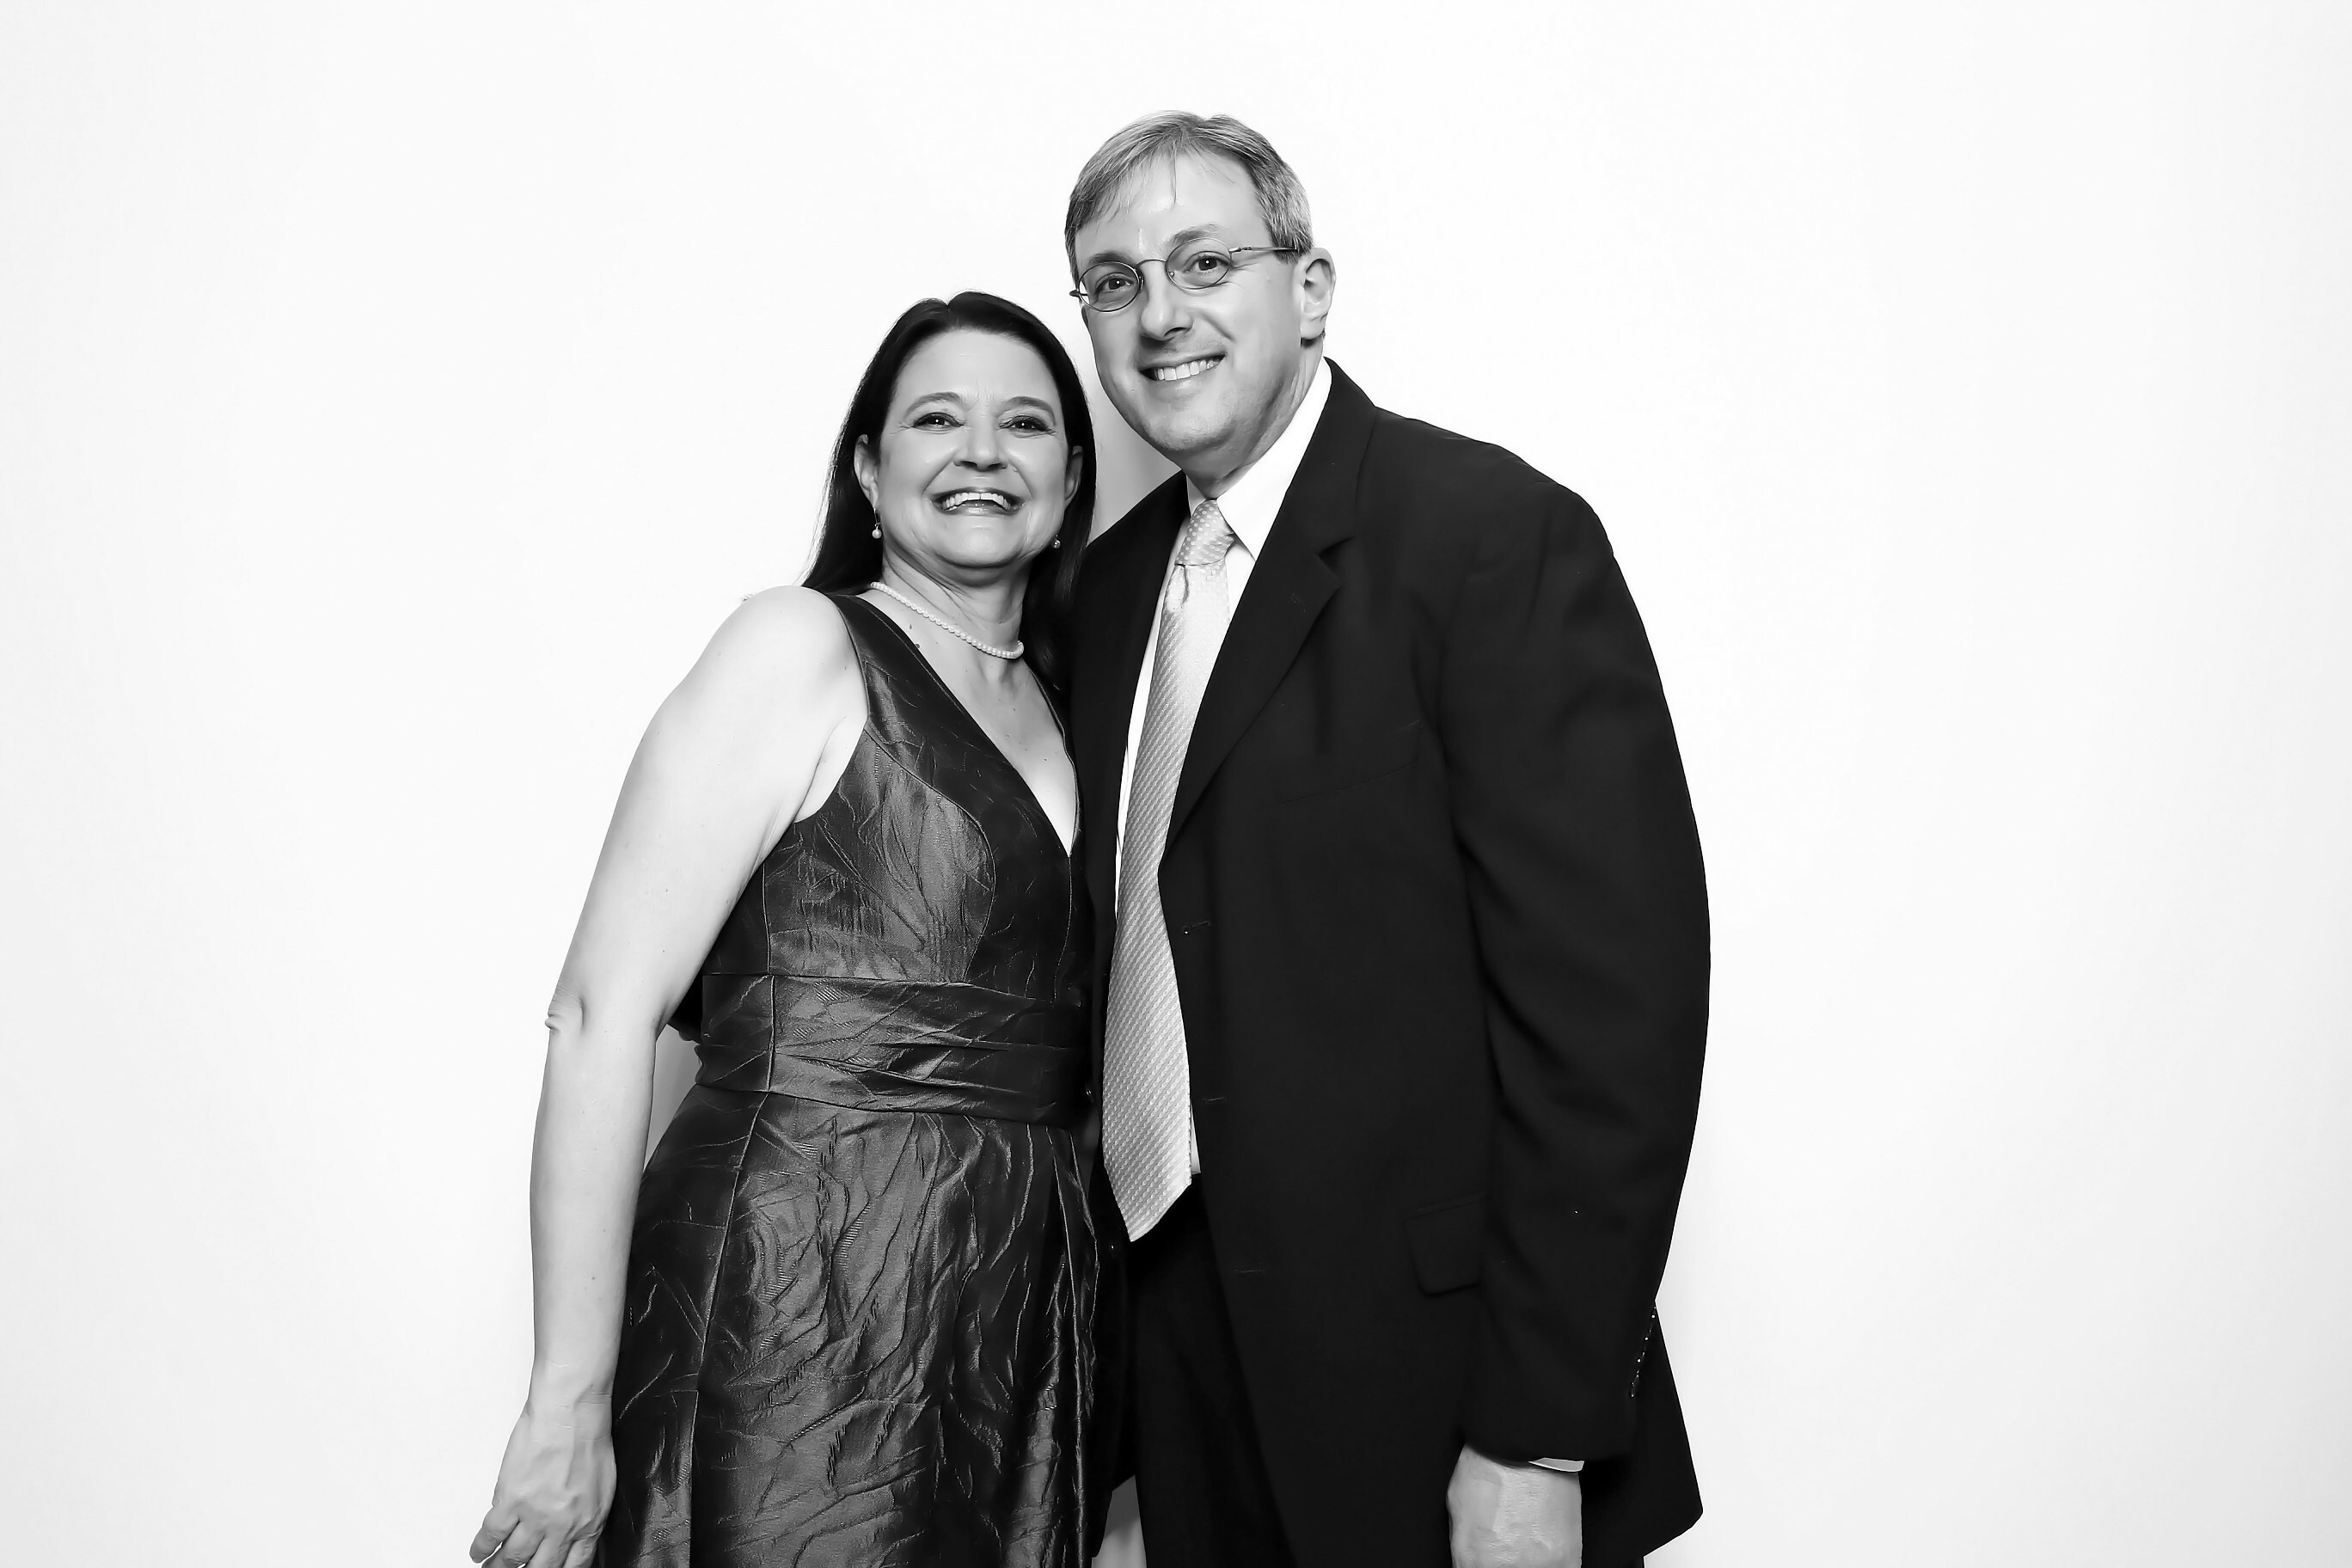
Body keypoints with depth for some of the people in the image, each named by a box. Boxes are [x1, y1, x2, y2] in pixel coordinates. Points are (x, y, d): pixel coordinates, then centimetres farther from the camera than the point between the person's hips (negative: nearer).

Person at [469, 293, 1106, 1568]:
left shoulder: (1058, 708, 13)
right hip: (791, 1332, -6)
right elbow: (601, 1009, -13)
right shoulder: (804, 645, -7)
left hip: (1021, 1342, 6)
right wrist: (569, 1403, -16)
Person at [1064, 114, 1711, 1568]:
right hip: (1182, 1347, 6)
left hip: (1419, 1376, -6)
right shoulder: (1114, 580, 8)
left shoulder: (1500, 535, -14)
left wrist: (1538, 1443, -18)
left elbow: (1613, 1000, -18)